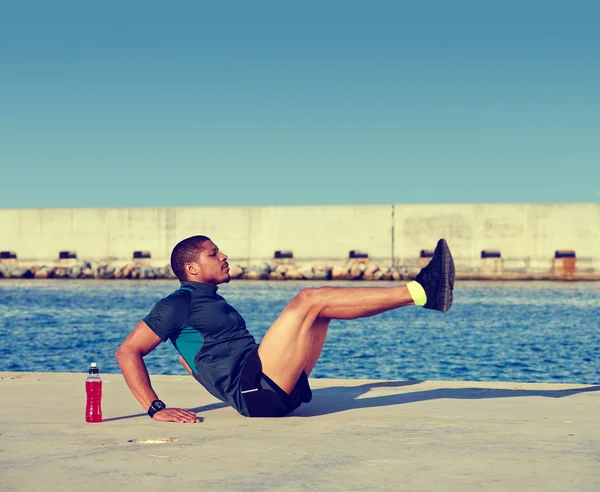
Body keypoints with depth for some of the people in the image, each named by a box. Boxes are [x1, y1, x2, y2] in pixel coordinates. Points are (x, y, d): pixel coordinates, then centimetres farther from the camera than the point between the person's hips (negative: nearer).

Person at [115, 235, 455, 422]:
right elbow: (128, 351, -6)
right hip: (253, 391, -9)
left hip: (275, 393, 9)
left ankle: (424, 292, -6)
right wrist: (156, 408, -16)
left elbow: (193, 355, 39)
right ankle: (420, 292, -20)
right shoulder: (179, 304, 1)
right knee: (310, 299, -17)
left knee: (322, 305, 7)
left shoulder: (214, 302, 27)